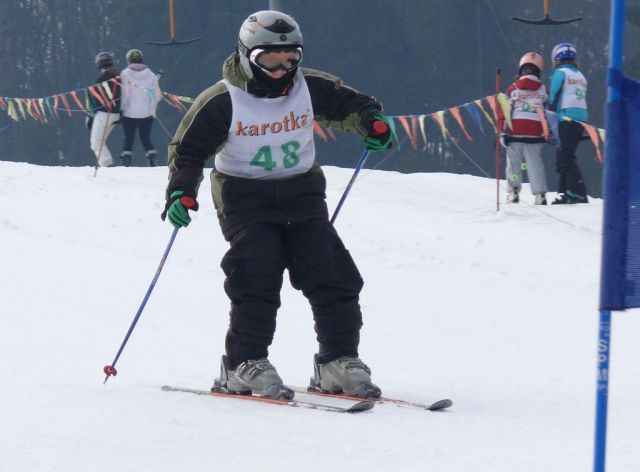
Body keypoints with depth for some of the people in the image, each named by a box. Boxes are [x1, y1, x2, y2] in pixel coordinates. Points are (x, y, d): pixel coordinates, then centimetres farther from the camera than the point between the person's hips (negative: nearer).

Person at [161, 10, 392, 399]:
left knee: (331, 276, -5)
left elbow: (347, 105, 12)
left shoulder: (310, 88, -1)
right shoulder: (222, 102, -11)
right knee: (256, 279, -19)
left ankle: (339, 361, 3)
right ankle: (245, 366, -10)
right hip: (246, 197, -4)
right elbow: (188, 148, -5)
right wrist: (182, 192, -19)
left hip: (301, 193, 4)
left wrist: (371, 120, -9)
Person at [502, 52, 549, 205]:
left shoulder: (512, 89, 1)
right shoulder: (543, 90, 5)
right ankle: (540, 193, -5)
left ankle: (513, 191, -2)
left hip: (514, 133, -1)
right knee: (535, 164, 2)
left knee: (514, 163, 5)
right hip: (535, 134, 1)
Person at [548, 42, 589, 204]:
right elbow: (580, 98, 18)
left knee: (565, 158, -9)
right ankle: (565, 193, 13)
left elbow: (554, 98, -7)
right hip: (582, 117, 8)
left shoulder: (560, 73, -2)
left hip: (567, 118, -8)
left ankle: (579, 194, -18)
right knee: (564, 156, 14)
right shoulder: (580, 76, 21)